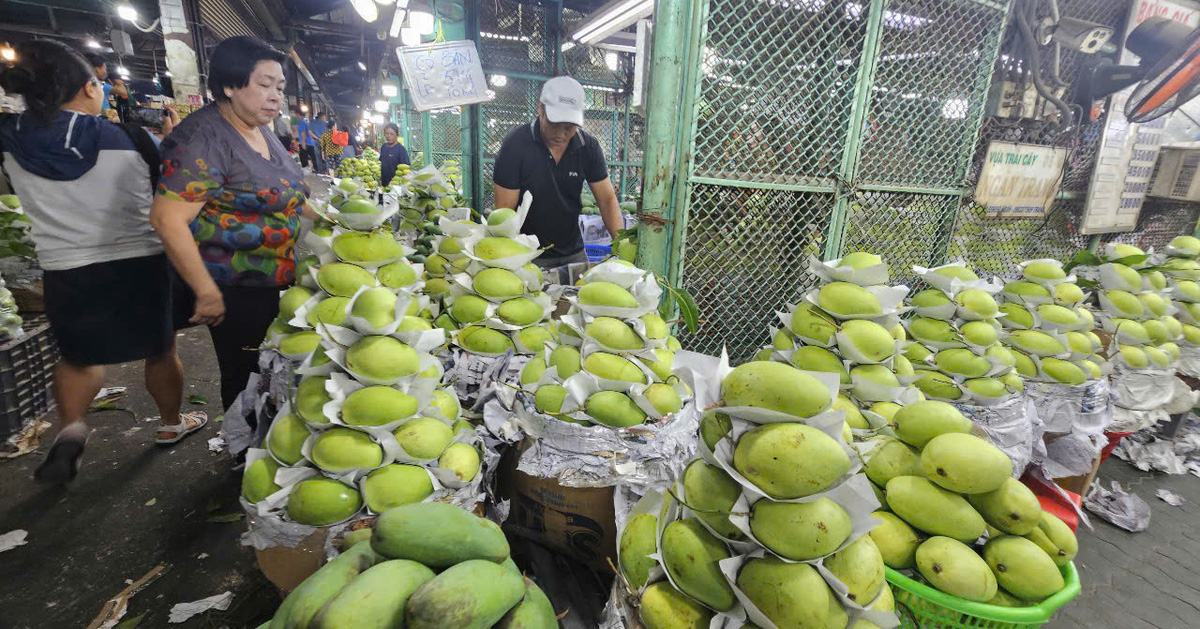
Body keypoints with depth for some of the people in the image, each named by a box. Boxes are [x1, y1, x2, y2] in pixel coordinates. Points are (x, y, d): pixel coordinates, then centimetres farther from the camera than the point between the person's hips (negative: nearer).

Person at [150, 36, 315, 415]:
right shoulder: (204, 136, -18)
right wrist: (207, 293, -22)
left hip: (277, 280, 9)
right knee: (245, 377, 5)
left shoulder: (261, 130, 9)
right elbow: (167, 219, -23)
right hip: (237, 292, -8)